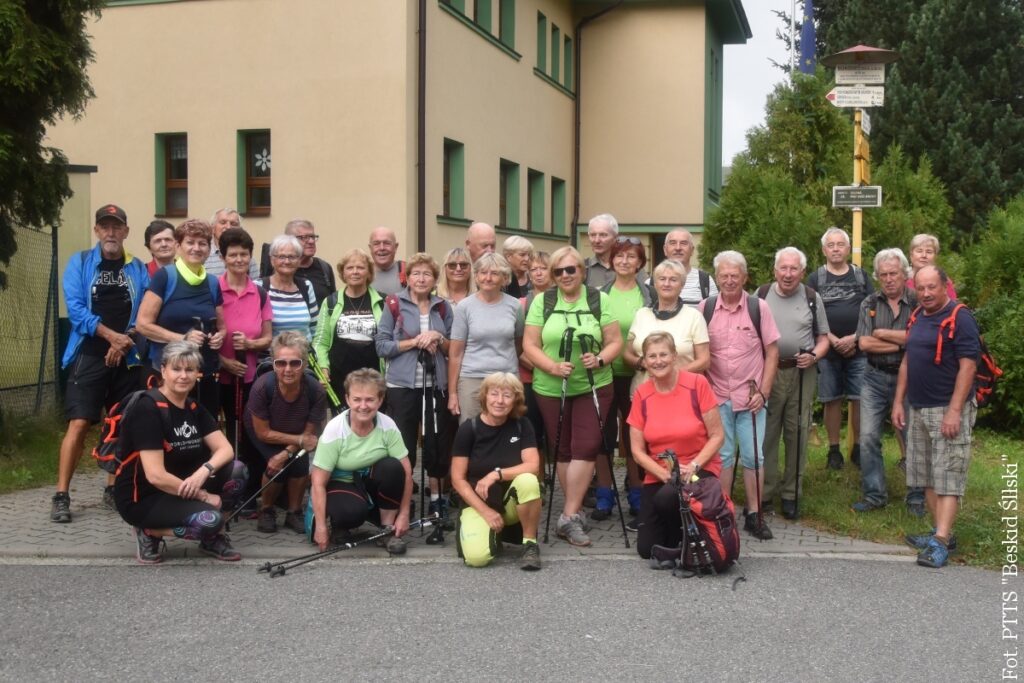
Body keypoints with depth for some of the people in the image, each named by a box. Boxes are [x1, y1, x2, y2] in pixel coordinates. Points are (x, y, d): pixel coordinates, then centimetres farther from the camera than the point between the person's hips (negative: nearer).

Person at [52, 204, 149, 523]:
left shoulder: (138, 269, 7)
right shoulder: (80, 262, 3)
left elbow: (144, 314, 2)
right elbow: (75, 308, -7)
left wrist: (124, 343, -13)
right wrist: (112, 335, -16)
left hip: (127, 358, 3)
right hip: (89, 355, -3)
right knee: (79, 424, -9)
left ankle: (113, 488, 20)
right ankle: (61, 496, -5)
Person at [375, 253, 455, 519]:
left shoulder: (443, 307, 8)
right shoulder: (395, 304, -1)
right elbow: (382, 346, -5)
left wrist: (438, 339, -9)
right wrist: (415, 341, -15)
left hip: (436, 385, 3)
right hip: (402, 385, -3)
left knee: (438, 441, 8)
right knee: (403, 444, 3)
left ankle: (436, 496, 23)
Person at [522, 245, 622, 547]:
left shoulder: (599, 299, 2)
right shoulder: (542, 302, 3)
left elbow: (615, 341, 2)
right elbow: (529, 345, -1)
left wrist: (599, 359, -18)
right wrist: (552, 366, -17)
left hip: (593, 386, -1)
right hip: (551, 389, 1)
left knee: (586, 447, -10)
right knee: (562, 450, 7)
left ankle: (569, 516, -6)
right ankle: (575, 511, 20)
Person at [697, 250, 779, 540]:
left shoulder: (759, 307, -2)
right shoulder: (705, 307, 1)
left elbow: (772, 352, 1)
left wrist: (763, 391, -5)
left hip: (751, 397, 0)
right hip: (716, 396, 1)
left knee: (753, 457, 4)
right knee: (722, 456, 6)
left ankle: (754, 516, 14)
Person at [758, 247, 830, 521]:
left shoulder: (812, 298, 6)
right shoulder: (761, 295, 5)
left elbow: (823, 338, 10)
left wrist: (814, 356, -9)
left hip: (801, 373, 1)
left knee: (797, 434, 4)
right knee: (766, 433, 2)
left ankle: (791, 494, 15)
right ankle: (763, 493, 11)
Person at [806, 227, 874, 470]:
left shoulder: (861, 276, 9)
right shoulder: (816, 279, 5)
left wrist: (854, 338, -10)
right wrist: (834, 341, -11)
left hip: (858, 350, 1)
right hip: (827, 349, -1)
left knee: (860, 399, 0)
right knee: (832, 400, 4)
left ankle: (858, 448, 11)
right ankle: (834, 450, 12)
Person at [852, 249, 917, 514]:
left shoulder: (918, 303, -6)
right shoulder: (870, 303, 3)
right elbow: (864, 343, -7)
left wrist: (882, 334, -11)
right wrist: (901, 343, -12)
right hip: (875, 377, 3)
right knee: (868, 437, 3)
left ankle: (917, 497, 18)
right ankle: (874, 494, 15)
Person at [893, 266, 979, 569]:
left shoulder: (959, 318, -12)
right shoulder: (917, 317, 12)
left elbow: (968, 365, -17)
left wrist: (954, 411, -22)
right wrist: (898, 401, 13)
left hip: (948, 410, -8)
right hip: (917, 409, 8)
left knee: (947, 478, -7)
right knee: (926, 475, 11)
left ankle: (940, 542, -10)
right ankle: (942, 532, 19)